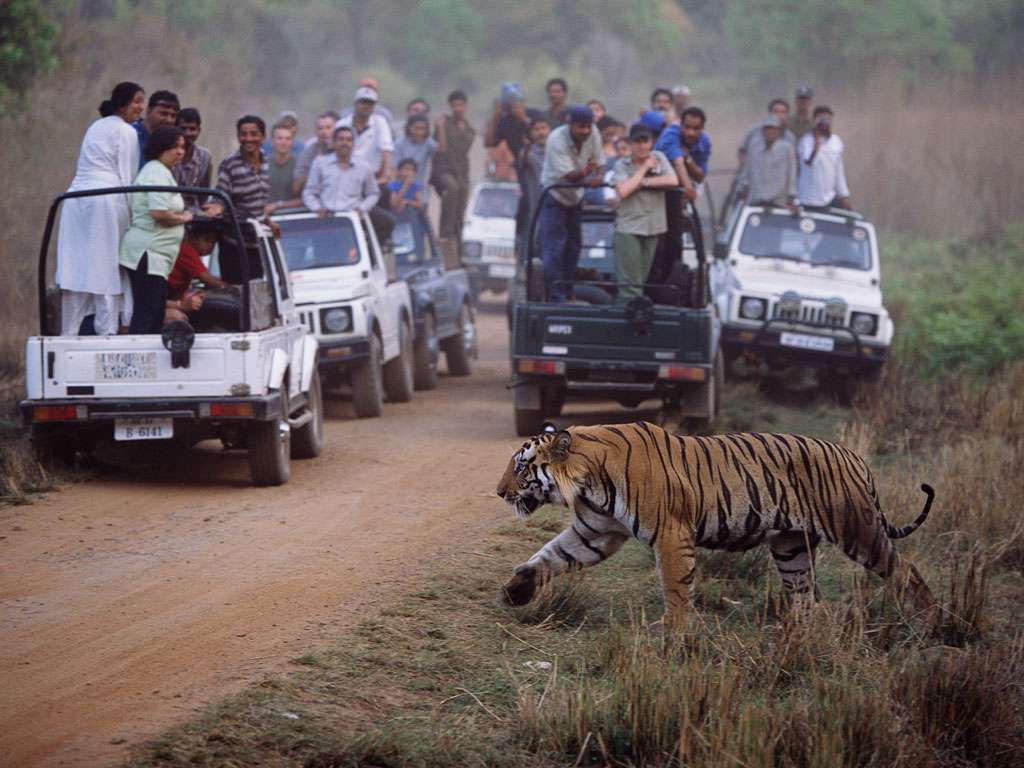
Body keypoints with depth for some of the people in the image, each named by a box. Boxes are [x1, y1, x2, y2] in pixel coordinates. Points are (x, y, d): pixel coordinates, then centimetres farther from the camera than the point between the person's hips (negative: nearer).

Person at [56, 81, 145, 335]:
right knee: (106, 273, -6)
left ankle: (68, 334, 3)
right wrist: (130, 215, 2)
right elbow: (127, 178, -3)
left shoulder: (96, 127, 24)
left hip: (75, 199, 7)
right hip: (106, 199, -7)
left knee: (77, 270, 5)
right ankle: (107, 333, -10)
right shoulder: (126, 132, 0)